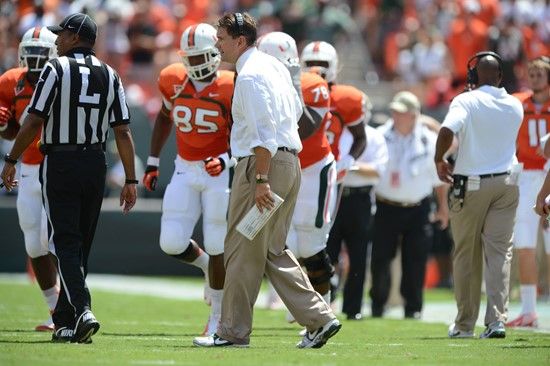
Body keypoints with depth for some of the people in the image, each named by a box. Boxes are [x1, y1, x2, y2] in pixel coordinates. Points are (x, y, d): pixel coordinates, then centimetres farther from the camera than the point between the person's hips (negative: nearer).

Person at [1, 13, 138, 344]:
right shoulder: (110, 76, 6)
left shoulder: (56, 69, -8)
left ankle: (82, 311, -22)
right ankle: (65, 322, 17)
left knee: (65, 242, -4)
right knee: (81, 244, 12)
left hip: (60, 164, -5)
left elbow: (34, 121, -11)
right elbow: (123, 132, 3)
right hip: (95, 164, 5)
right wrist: (130, 180, 6)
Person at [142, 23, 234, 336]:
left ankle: (218, 317, 12)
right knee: (172, 243, -5)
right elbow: (164, 119, 18)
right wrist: (153, 162, 17)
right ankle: (208, 266, 28)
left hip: (219, 171, -4)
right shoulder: (174, 81, 0)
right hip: (185, 170, 4)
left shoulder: (229, 89, -13)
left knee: (217, 248, -2)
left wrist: (226, 161, -24)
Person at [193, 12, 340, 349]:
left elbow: (264, 133, -20)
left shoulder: (250, 75, -14)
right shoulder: (274, 66, 15)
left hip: (263, 164, -10)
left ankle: (234, 331, 4)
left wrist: (261, 180, -22)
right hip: (291, 162, 10)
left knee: (244, 249, -1)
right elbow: (296, 109, 26)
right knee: (273, 250, 13)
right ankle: (319, 318, 6)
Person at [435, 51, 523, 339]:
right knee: (500, 253, 1)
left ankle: (465, 324, 13)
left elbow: (447, 131, -26)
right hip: (506, 183, 3)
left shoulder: (466, 101, -11)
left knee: (466, 255, 8)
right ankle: (497, 319, -11)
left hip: (470, 185, -3)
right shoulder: (515, 106, 4)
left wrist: (439, 160, -10)